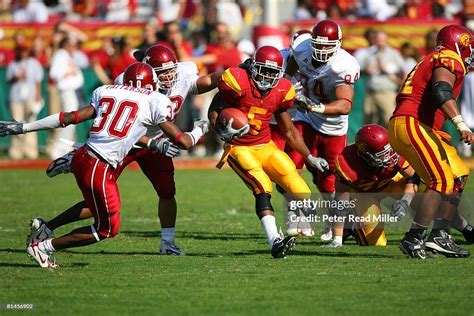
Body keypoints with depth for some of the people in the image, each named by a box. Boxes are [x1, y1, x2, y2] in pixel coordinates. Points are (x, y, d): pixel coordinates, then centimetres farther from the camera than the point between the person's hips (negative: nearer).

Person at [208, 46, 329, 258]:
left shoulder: (280, 92, 1)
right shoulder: (239, 83, -15)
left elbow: (289, 131, 13)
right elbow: (214, 111, -7)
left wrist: (310, 158, 14)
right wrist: (222, 131, -27)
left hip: (266, 147, 5)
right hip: (239, 149, -5)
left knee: (301, 193, -6)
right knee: (262, 188, -29)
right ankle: (275, 241, -38)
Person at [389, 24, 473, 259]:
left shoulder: (433, 62, 26)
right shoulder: (449, 61, -5)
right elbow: (441, 92, -23)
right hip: (411, 125, -10)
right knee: (442, 181, -18)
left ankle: (439, 236, 10)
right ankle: (413, 239, -17)